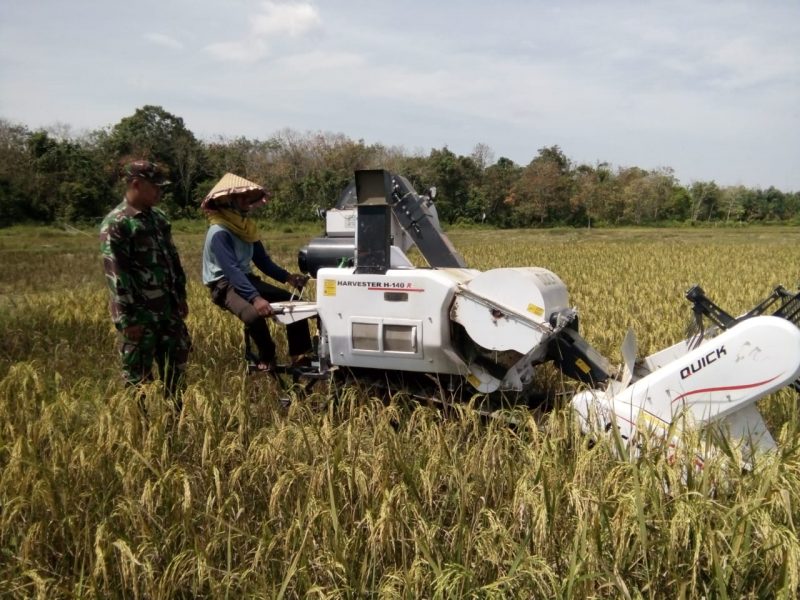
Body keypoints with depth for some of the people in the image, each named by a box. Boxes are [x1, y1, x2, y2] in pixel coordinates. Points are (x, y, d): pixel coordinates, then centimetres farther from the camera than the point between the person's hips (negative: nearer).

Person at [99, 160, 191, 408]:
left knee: (175, 367, 16)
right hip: (139, 314, -8)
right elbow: (116, 273, -18)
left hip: (168, 309, 8)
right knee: (138, 375, 4)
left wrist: (181, 296, 15)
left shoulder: (158, 217, 11)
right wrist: (129, 318, -19)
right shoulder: (116, 224, -14)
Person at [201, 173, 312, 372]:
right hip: (225, 286, -9)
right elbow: (231, 271, -29)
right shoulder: (218, 232, -20)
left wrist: (287, 277, -7)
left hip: (247, 278, 9)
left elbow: (262, 260, 9)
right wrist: (255, 297, -40)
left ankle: (299, 355, -3)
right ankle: (266, 360, -10)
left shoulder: (245, 226, 8)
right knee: (255, 315, -35)